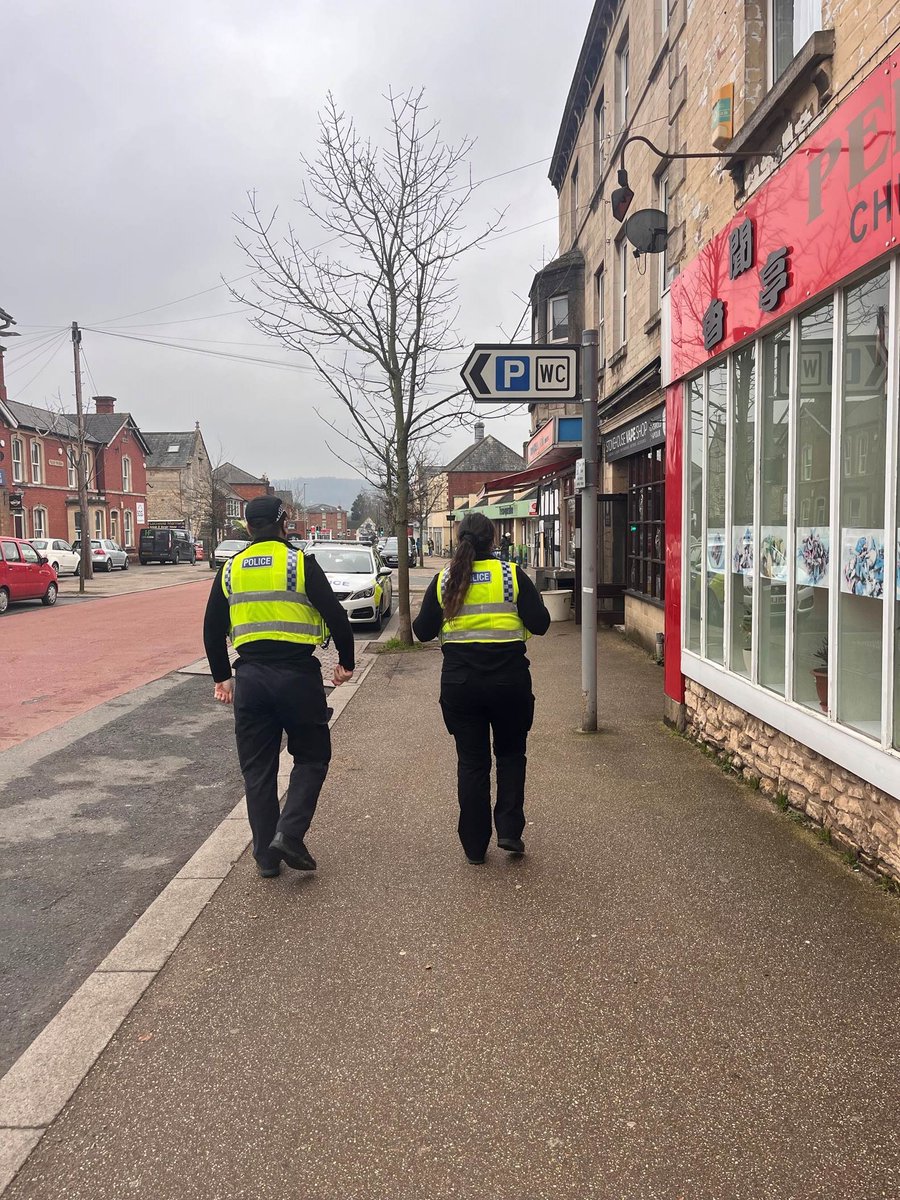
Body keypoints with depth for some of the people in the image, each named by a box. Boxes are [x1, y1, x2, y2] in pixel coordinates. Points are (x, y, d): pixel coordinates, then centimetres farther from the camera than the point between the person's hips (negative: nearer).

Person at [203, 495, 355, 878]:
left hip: (250, 678, 4)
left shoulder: (230, 570, 9)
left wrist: (222, 677, 24)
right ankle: (289, 834, -4)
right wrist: (346, 663, 6)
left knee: (258, 768, 13)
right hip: (298, 674, -3)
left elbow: (212, 630, 14)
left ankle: (266, 856, 17)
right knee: (311, 757, 13)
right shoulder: (300, 563, -5)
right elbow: (336, 617, -7)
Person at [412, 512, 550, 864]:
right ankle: (509, 830, 9)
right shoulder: (512, 575, -5)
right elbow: (539, 624, -6)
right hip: (509, 679, -1)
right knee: (510, 754, 19)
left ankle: (475, 845, 16)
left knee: (471, 761, 11)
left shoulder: (443, 580, -1)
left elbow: (423, 631, 2)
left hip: (460, 683, 1)